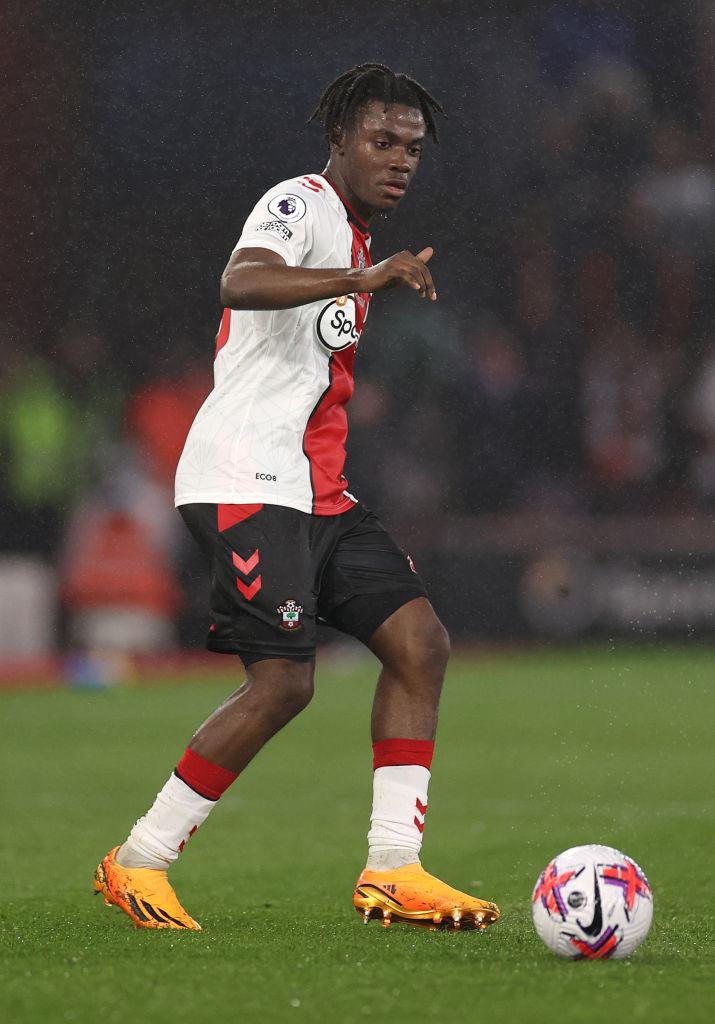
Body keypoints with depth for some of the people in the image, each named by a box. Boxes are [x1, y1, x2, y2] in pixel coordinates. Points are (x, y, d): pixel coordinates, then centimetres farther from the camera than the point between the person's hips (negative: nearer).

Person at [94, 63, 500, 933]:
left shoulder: (354, 239, 22)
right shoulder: (301, 203, -7)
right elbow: (241, 283, -30)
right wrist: (362, 279, -42)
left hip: (315, 493, 10)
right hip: (244, 484, -10)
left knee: (420, 640, -3)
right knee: (283, 681, -15)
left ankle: (392, 869, -4)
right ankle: (137, 864, -2)